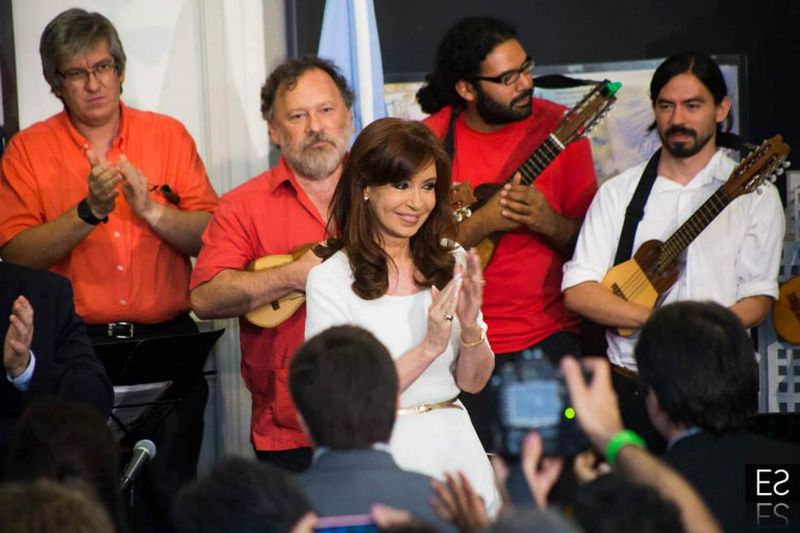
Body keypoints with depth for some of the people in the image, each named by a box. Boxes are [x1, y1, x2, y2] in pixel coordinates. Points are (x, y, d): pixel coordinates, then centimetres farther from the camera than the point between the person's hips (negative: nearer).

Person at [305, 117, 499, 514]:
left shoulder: (451, 262, 5)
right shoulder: (330, 280, -9)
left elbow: (473, 383, 7)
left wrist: (470, 329, -12)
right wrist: (429, 348, -18)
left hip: (454, 444, 4)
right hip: (382, 451, -4)